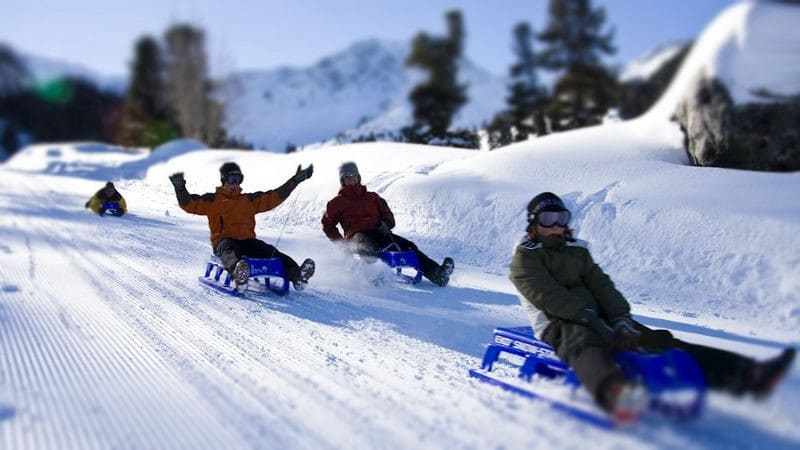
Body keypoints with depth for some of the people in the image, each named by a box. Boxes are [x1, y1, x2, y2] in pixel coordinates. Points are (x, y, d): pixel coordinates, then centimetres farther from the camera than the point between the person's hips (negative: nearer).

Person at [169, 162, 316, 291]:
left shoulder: (249, 200, 24)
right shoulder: (213, 200, 16)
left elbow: (274, 197, 23)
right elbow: (189, 204, 9)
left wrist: (295, 180, 20)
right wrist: (180, 188, -10)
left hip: (247, 240, 4)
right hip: (224, 241, -3)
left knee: (270, 251, -23)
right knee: (230, 252, -39)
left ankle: (296, 274, -42)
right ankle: (239, 276, -72)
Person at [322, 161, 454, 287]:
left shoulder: (372, 197, 28)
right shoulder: (337, 202, 21)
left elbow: (388, 215, 22)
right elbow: (328, 225, 25)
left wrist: (385, 223, -4)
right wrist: (340, 242, 9)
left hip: (378, 232, 3)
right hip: (357, 235, -3)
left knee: (408, 246, -20)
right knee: (370, 248, -40)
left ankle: (436, 274, -32)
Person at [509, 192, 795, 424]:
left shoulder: (576, 250, 22)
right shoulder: (525, 259, 2)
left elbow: (600, 284, 7)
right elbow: (549, 296, -14)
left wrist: (620, 319, -12)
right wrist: (591, 319, -25)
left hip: (595, 319, 7)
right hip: (557, 324, -7)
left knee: (657, 340, -12)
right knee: (585, 344, -42)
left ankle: (747, 375, -25)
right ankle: (615, 395, -79)